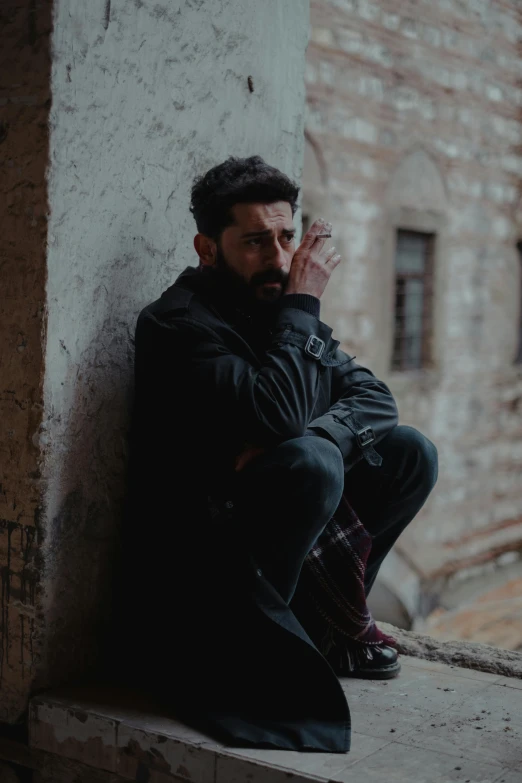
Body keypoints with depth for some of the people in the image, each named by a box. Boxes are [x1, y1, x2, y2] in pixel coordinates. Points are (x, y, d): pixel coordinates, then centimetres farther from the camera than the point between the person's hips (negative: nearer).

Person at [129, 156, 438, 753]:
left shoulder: (286, 316, 9)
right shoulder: (179, 323, -16)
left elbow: (375, 399, 4)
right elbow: (275, 412, -30)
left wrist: (310, 433, -17)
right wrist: (302, 303, -19)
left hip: (270, 523, 8)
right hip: (202, 542, -8)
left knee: (410, 453, 2)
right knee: (311, 462, -33)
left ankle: (332, 620, 11)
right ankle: (251, 635, -13)